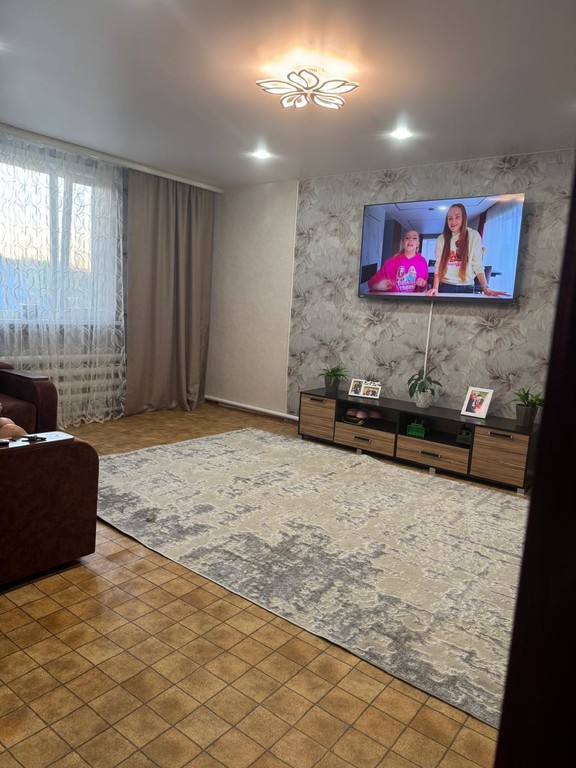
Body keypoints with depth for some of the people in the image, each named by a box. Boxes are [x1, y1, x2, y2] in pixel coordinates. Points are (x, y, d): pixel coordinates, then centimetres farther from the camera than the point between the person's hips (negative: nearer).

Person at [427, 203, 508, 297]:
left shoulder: (473, 236, 0)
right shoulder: (441, 239, 3)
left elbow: (478, 265, -3)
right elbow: (438, 266, -2)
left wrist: (485, 288, -13)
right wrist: (435, 288, -16)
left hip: (466, 288, -1)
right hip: (445, 287, 1)